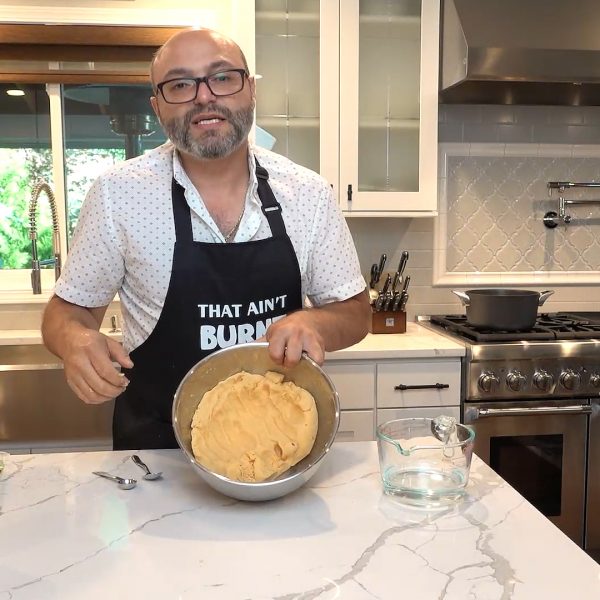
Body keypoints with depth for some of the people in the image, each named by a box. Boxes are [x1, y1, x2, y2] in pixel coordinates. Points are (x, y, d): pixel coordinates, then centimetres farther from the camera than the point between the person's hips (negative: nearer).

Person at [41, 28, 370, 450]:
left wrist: (313, 323, -18)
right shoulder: (118, 193, -7)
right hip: (158, 451, 0)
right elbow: (69, 309, 3)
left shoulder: (310, 193, -3)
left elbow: (355, 313, 4)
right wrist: (77, 341, -19)